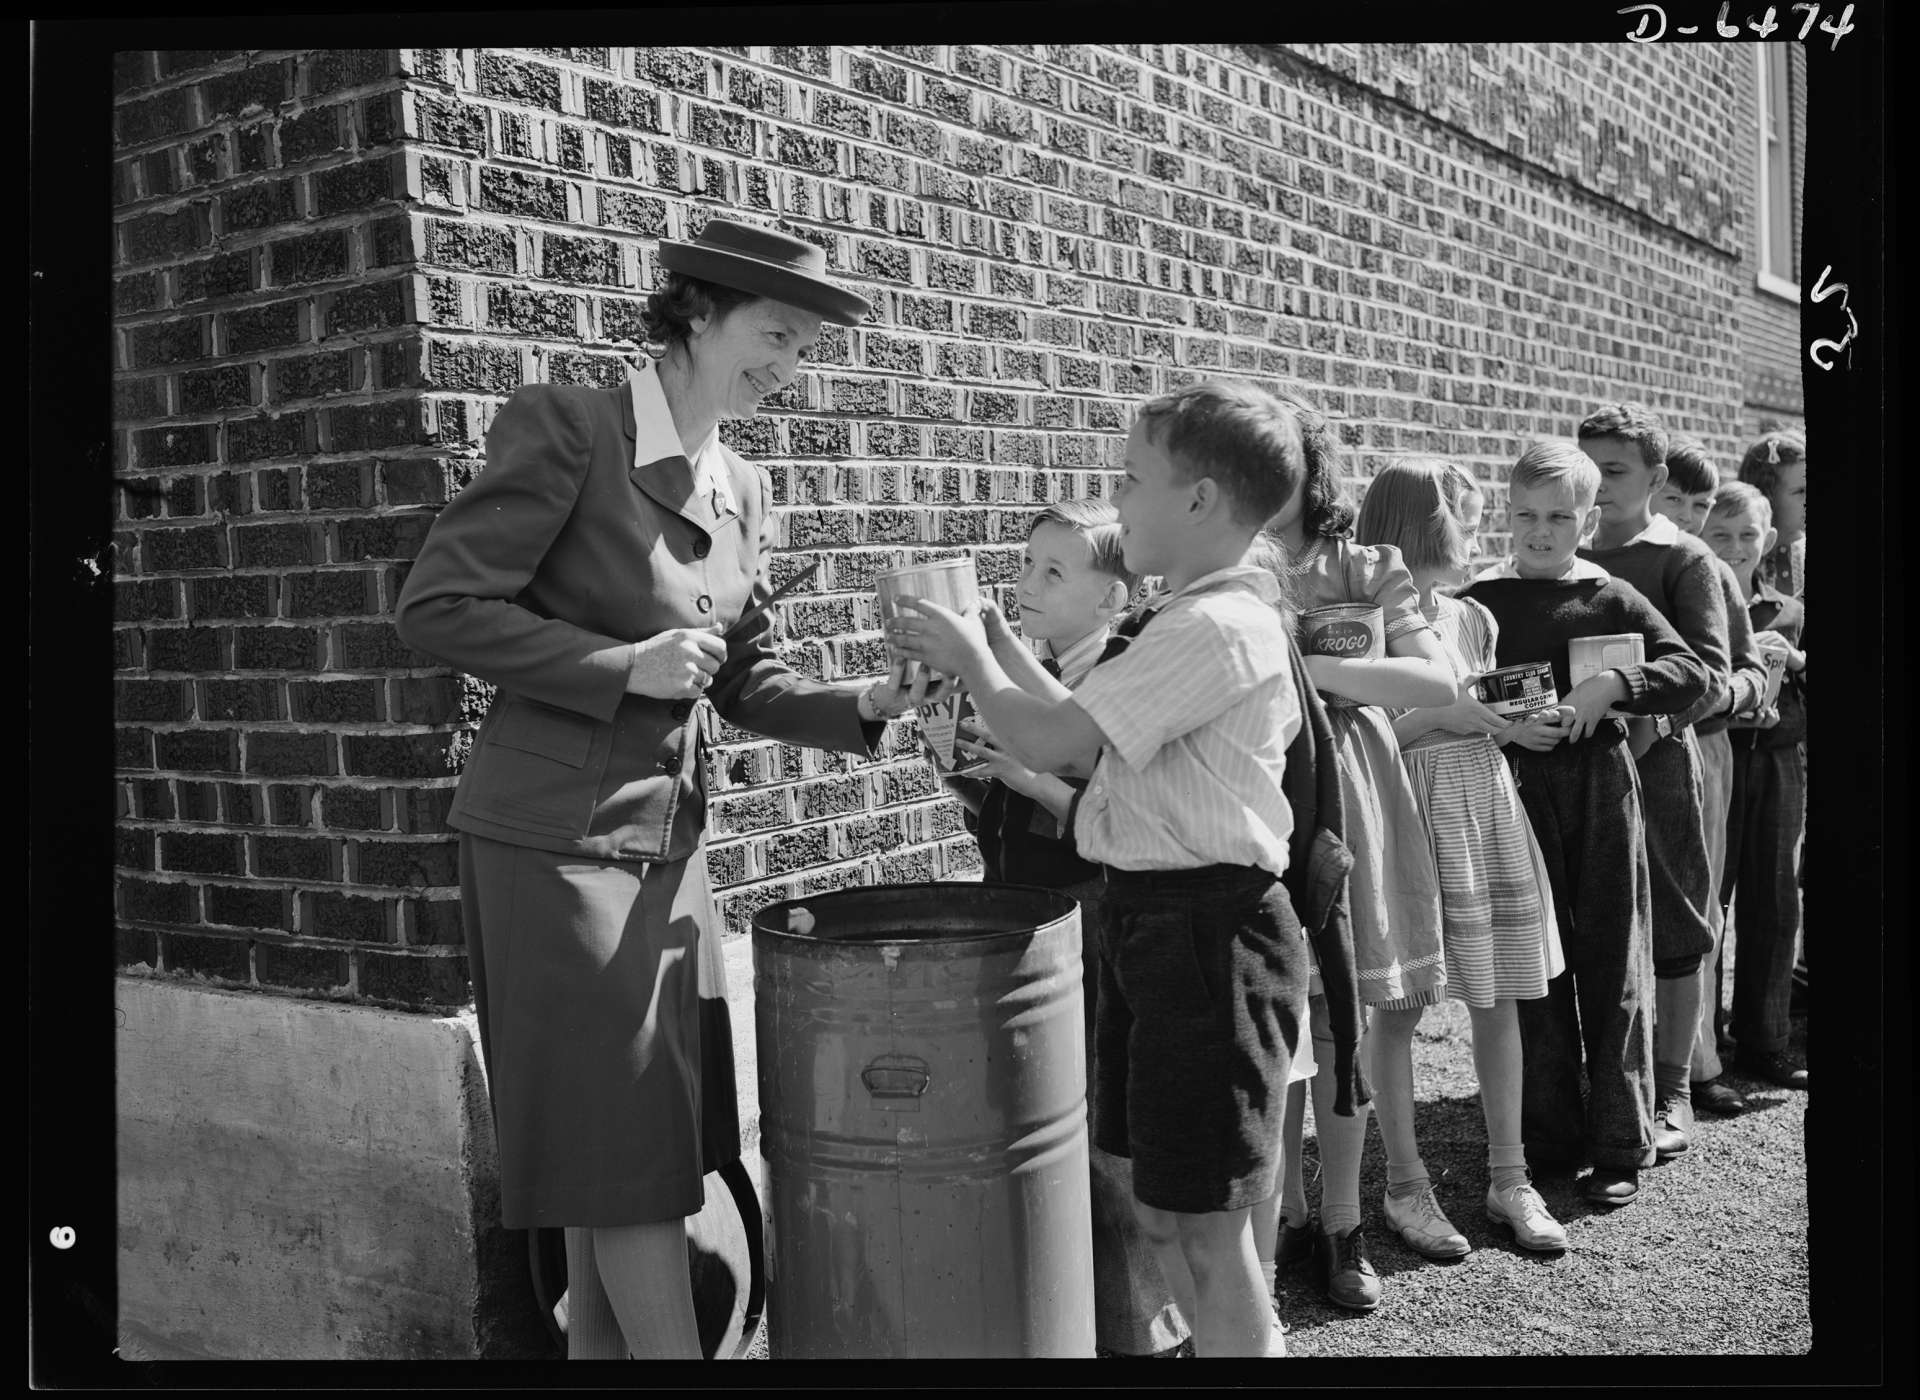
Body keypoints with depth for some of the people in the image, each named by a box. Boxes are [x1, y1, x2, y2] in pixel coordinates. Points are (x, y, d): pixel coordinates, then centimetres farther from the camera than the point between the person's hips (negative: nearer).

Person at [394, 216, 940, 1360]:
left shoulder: (746, 491, 11)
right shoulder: (565, 426, -10)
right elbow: (438, 607, -13)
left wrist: (863, 705, -4)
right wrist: (625, 668, -18)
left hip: (673, 840, 7)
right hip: (556, 840, -7)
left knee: (644, 1145, 13)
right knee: (621, 1147, -1)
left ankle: (599, 1339, 28)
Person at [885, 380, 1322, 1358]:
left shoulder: (1215, 628, -20)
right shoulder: (1204, 619, 13)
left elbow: (1049, 741, -23)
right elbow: (1089, 740, 16)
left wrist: (971, 657, -6)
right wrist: (982, 653, 12)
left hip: (1206, 931, -11)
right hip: (1152, 917, 11)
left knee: (1197, 1221, -2)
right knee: (1154, 1191, 19)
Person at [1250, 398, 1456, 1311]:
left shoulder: (1366, 573, 5)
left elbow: (1438, 681, -8)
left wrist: (1308, 667, -16)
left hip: (1343, 799, 0)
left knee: (1335, 1025, 1)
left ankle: (1339, 1228, 13)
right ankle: (1284, 1218, 16)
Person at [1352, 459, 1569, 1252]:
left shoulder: (1474, 619, 10)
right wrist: (1435, 714, -17)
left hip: (1487, 810, 6)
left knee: (1497, 1000, 8)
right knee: (1398, 1004, 2)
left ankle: (1508, 1179, 19)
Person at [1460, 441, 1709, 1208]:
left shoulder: (1611, 597, 5)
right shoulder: (1476, 602, 4)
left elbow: (1693, 672, -1)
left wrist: (1612, 685, -17)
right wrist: (1502, 725, -15)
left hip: (1602, 786, 0)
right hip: (1514, 792, 0)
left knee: (1614, 967, 4)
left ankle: (1621, 1145, 14)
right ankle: (1549, 1139, 18)